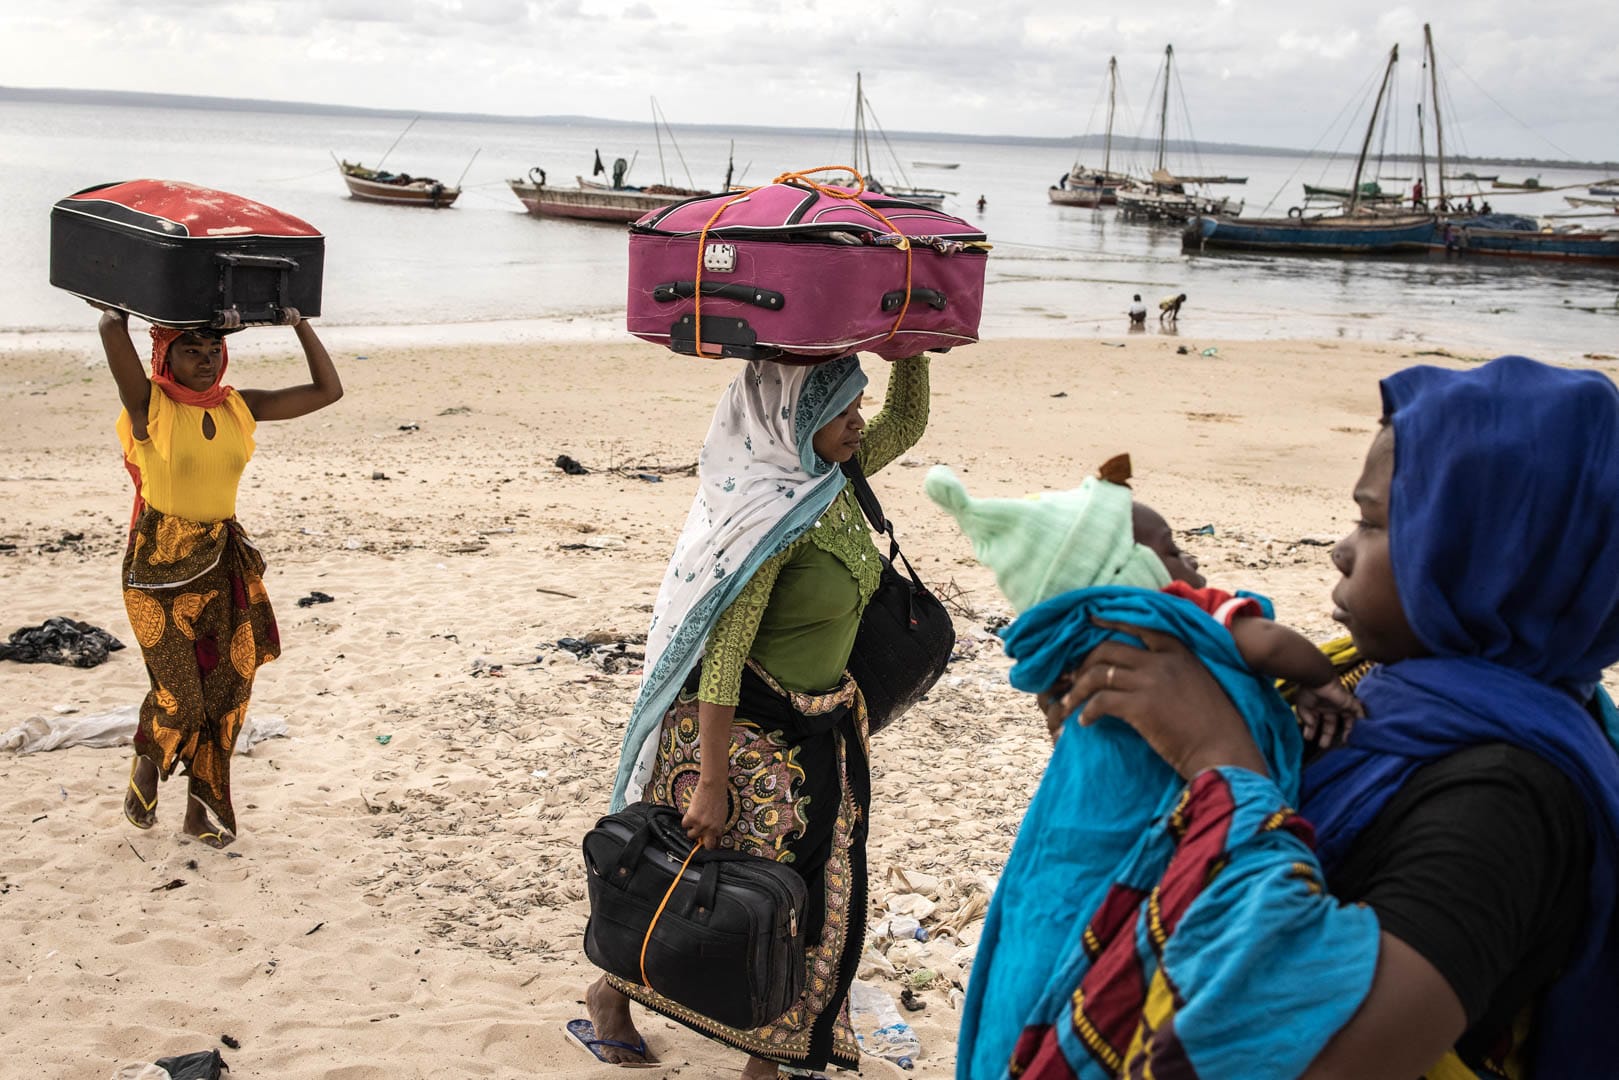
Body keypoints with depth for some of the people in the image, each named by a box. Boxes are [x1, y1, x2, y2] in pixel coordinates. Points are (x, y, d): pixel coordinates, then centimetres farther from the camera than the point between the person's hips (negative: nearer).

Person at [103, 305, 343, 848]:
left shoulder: (239, 408, 4)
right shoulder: (150, 405, -10)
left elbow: (327, 390, 3)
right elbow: (111, 328, -25)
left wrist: (299, 323, 3)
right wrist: (120, 309, -3)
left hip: (222, 562, 5)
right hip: (159, 562, -5)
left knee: (224, 689, 5)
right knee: (179, 692, -4)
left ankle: (202, 807, 21)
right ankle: (147, 763, 30)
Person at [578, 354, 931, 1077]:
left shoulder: (829, 481, 0)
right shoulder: (768, 518, -24)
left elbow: (906, 423, 16)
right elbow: (722, 657, -24)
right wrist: (710, 783, -23)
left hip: (821, 731, 8)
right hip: (746, 731, -8)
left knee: (817, 898, 13)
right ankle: (610, 994, 33)